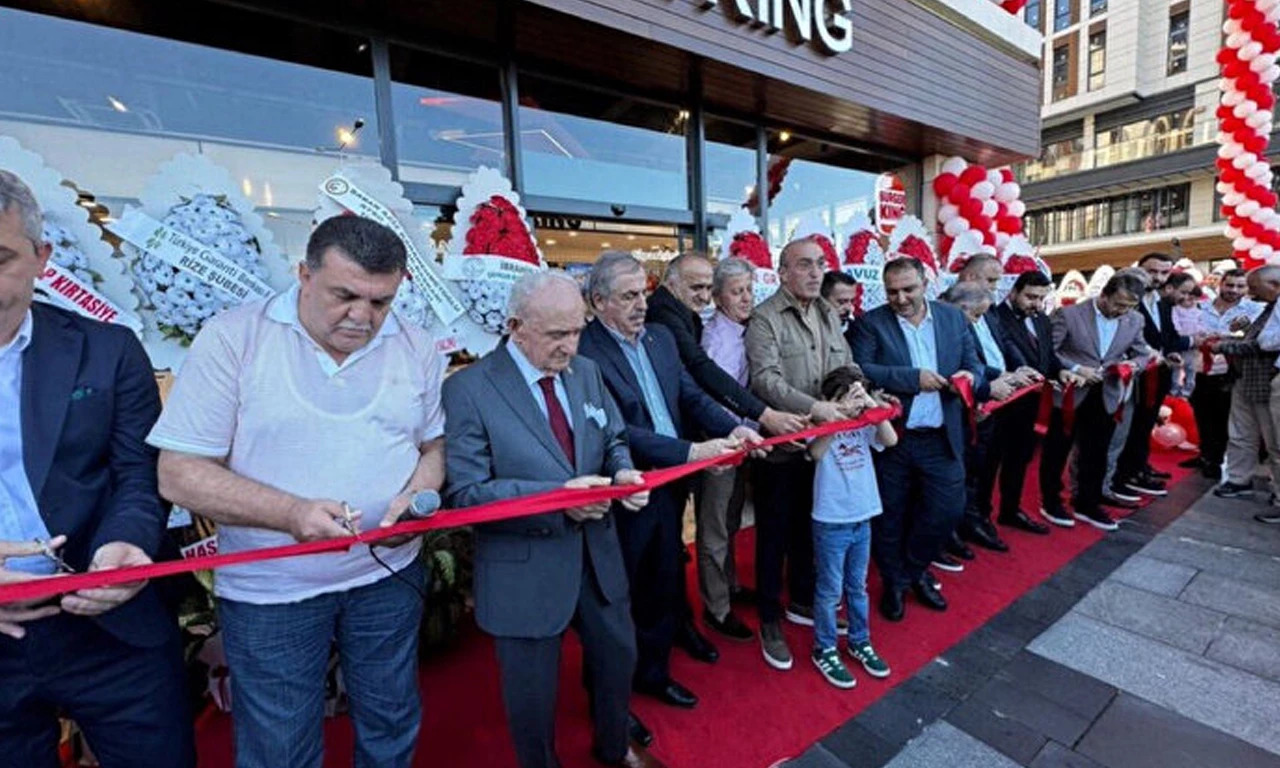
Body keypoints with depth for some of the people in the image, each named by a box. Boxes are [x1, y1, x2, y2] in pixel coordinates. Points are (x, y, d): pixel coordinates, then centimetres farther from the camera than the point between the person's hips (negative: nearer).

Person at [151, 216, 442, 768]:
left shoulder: (416, 349, -3)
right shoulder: (231, 338, -11)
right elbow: (180, 473, -11)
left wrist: (417, 497, -15)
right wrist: (291, 512, -26)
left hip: (388, 575, 3)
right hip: (271, 589, -2)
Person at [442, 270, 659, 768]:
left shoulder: (586, 371, 1)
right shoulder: (468, 389, -17)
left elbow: (614, 441, 10)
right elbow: (464, 493, -20)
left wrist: (623, 472, -14)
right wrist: (557, 496, -29)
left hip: (598, 553, 6)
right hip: (525, 569, -5)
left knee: (618, 655, 25)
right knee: (533, 692, 17)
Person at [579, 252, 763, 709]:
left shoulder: (660, 337, 6)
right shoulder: (585, 351, -19)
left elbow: (692, 396, 5)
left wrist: (732, 429, -13)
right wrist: (691, 452, -27)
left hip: (669, 489, 7)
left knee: (665, 589, 22)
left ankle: (653, 673, 47)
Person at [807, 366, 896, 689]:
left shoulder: (864, 425, 1)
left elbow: (891, 440, -13)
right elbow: (816, 452, -31)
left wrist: (874, 407, -19)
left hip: (862, 519, 5)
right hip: (831, 522, -5)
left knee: (857, 587, 21)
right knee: (830, 591, 9)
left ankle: (860, 642, 40)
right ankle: (824, 651, 26)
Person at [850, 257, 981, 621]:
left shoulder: (953, 318, 7)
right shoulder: (870, 324, -6)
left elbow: (973, 365, 10)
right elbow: (860, 370, -18)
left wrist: (969, 377, -13)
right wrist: (914, 377, -23)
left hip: (941, 438, 3)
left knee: (948, 509, 9)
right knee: (890, 516, 10)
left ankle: (916, 570, 36)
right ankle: (894, 582, 34)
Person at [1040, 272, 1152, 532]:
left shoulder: (1134, 321, 3)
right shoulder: (1069, 314, -13)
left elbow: (1143, 354, 13)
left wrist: (1134, 364, -9)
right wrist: (1075, 369, -21)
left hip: (1106, 397, 5)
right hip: (1071, 394, -4)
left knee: (1096, 454, 13)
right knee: (1057, 450, 8)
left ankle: (1087, 504, 28)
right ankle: (1051, 502, 22)